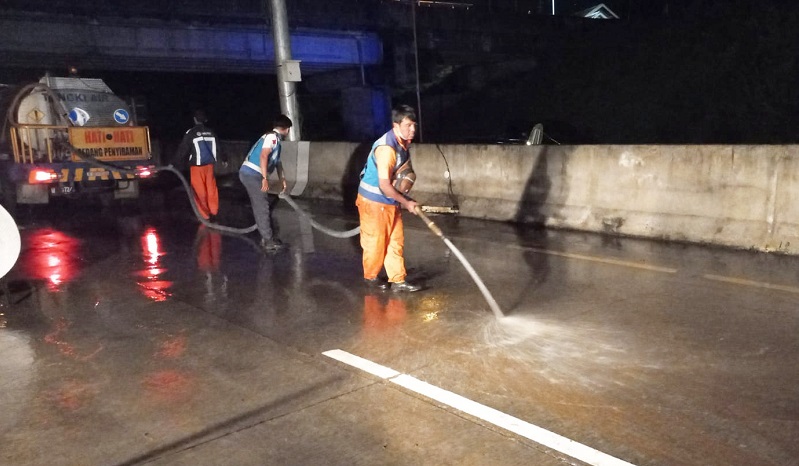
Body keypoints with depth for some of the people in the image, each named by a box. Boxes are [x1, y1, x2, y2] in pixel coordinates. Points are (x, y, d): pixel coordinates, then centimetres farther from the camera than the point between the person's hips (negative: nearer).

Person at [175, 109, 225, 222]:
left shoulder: (190, 133, -12)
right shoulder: (211, 132, 3)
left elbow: (183, 150, -9)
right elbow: (218, 147, 15)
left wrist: (179, 164, 2)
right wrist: (223, 160, 32)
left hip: (197, 166, -4)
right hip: (209, 164, 4)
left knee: (199, 191, 3)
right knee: (211, 188, 13)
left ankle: (206, 216, 6)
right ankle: (213, 212, 17)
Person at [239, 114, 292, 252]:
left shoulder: (275, 139, 22)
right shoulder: (272, 136, -9)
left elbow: (277, 161, 32)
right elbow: (263, 156, -22)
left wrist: (282, 180, 38)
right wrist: (265, 178, -27)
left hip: (250, 174, 10)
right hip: (252, 174, -10)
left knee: (263, 207, 15)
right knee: (262, 208, -7)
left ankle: (268, 237, 23)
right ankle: (269, 242, -3)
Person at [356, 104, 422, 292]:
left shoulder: (404, 143, 0)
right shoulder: (386, 148, -28)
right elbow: (384, 185, -28)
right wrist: (406, 202, -19)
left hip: (391, 200, 8)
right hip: (374, 201, -8)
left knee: (396, 241, 9)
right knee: (375, 242, 6)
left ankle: (398, 280, 15)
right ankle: (370, 276, 27)